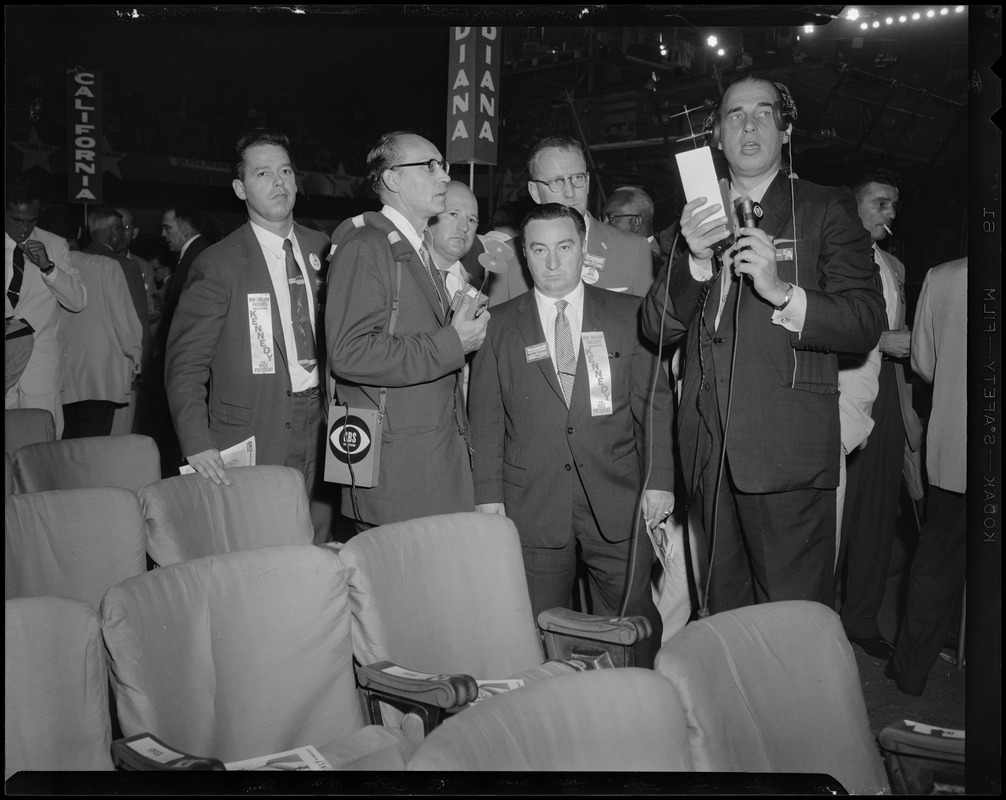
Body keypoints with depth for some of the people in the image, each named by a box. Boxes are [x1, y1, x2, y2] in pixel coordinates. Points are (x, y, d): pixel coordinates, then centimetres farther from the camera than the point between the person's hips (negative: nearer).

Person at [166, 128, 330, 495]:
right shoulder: (218, 265, -5)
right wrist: (197, 445, -19)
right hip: (250, 441, -4)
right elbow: (185, 365, -6)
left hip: (320, 434, 4)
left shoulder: (321, 248, 10)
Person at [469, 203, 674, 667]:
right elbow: (486, 416, 5)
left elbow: (654, 401, 6)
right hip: (532, 506, 0)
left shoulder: (627, 314, 8)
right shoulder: (500, 325, 7)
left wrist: (659, 480, -2)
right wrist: (488, 493, -2)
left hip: (618, 500, 1)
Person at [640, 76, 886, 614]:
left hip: (787, 449, -4)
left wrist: (782, 293, -19)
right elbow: (655, 327, 7)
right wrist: (696, 260, -11)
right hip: (710, 453, 4)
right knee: (725, 614, 9)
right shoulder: (696, 217, 16)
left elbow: (867, 323, -3)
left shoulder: (825, 210, 5)